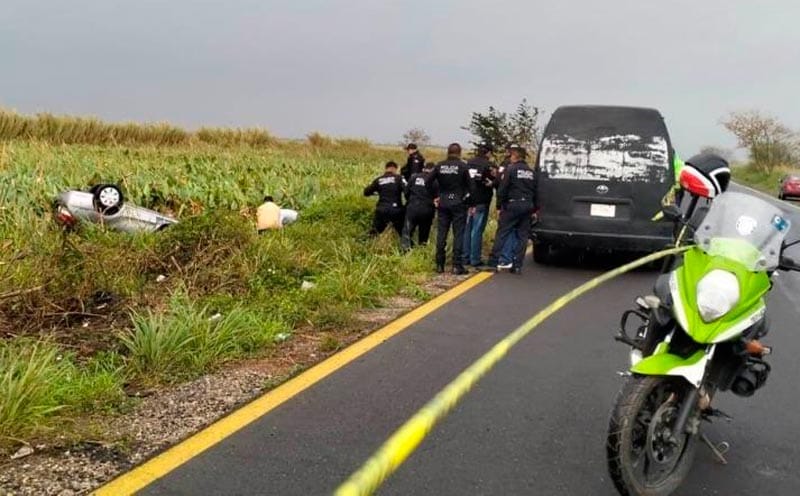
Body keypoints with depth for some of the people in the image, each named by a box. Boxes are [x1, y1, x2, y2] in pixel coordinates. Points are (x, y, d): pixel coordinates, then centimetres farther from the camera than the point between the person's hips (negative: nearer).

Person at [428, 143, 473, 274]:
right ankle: (457, 266, -2)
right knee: (458, 234, 0)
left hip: (443, 203, 3)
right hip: (458, 204, -3)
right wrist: (468, 199, 3)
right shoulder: (462, 166, -7)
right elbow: (470, 186, -7)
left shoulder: (440, 166, 1)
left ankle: (439, 265, 11)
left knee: (441, 234, 8)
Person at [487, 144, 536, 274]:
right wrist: (533, 208, 17)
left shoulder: (510, 169, -6)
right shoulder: (531, 172, 13)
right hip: (527, 206, 5)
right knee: (522, 236, 7)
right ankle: (517, 265, 8)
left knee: (502, 233, -1)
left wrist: (500, 205, -3)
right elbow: (535, 191, 14)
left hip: (513, 205, -5)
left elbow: (502, 189, -10)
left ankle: (494, 260, -5)